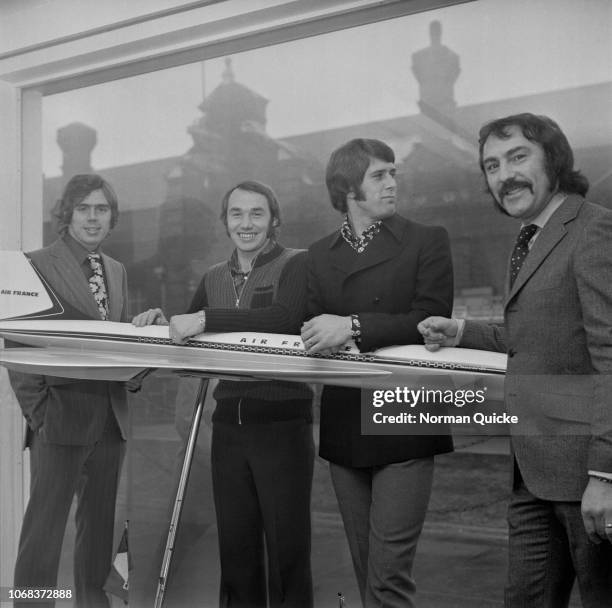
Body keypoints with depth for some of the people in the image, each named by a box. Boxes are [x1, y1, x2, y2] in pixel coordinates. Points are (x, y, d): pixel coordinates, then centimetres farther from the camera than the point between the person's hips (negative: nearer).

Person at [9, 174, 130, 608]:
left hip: (111, 416, 6)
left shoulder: (118, 271, 17)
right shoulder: (38, 265, -4)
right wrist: (36, 408, -14)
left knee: (100, 519, 15)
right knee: (45, 523, -2)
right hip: (62, 414, -6)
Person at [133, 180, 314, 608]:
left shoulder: (297, 264, -3)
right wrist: (163, 323, -2)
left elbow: (285, 317, -22)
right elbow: (190, 344, 19)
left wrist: (205, 319, -26)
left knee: (287, 546, 2)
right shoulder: (215, 277, 15)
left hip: (283, 423, -5)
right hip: (228, 424, 5)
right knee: (235, 544, 13)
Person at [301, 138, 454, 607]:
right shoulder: (320, 254, 13)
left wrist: (354, 326, -21)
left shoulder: (427, 242, 0)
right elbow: (312, 328, 9)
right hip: (345, 431, 4)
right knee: (366, 569, 12)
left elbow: (430, 321, -12)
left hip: (405, 430, -4)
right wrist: (320, 334, -13)